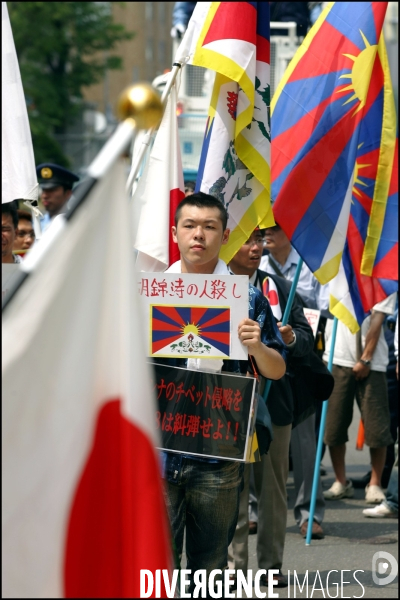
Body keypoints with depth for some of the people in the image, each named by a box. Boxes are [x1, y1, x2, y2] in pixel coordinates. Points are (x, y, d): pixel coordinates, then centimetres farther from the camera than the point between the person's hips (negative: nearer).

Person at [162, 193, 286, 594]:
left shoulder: (248, 298, 6)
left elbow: (277, 371, 7)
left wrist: (257, 347, -14)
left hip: (218, 455, 0)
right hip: (157, 451, 0)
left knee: (210, 567, 7)